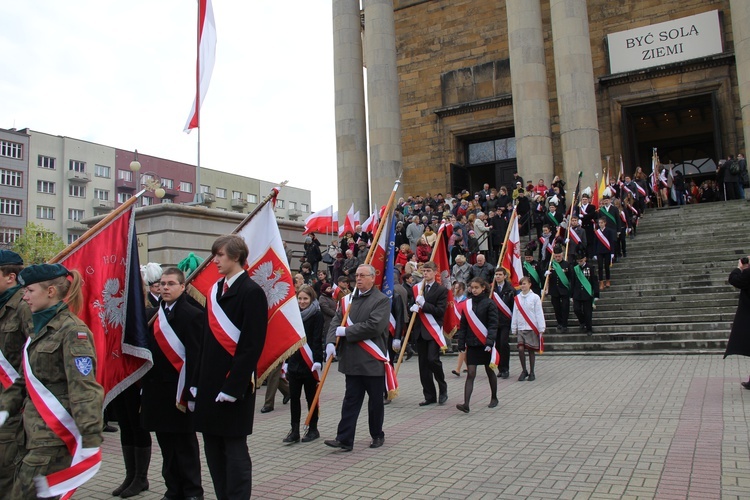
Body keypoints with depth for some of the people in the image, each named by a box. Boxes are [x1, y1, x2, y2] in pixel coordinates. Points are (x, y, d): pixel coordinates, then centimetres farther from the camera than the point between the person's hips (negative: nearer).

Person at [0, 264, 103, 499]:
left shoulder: (72, 331, -13)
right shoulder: (39, 327, 14)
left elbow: (84, 389, -20)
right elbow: (25, 380, 20)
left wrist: (90, 440, -24)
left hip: (55, 437, -8)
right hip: (36, 434, 8)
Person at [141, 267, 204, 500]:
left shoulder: (192, 315, -11)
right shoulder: (151, 315, 11)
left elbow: (194, 356, -16)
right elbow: (148, 351, 11)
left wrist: (186, 393, -19)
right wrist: (145, 390, 9)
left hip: (178, 391, -6)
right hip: (156, 391, 6)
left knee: (185, 444, 5)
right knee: (166, 444, 14)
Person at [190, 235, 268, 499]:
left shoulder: (251, 292, -11)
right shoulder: (215, 290, 13)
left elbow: (252, 345, -17)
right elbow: (208, 339, 15)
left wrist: (233, 386, -19)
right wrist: (198, 380, 10)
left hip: (234, 385, -8)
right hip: (210, 383, 8)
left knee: (235, 449, 1)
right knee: (213, 447, 15)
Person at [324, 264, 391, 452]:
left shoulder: (381, 300, -7)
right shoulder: (348, 299, 12)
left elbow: (374, 326, -19)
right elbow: (336, 321, 7)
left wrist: (345, 331, -15)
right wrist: (331, 341, -12)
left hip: (373, 360, -4)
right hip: (352, 360, 4)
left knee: (375, 401, 10)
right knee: (351, 400, 6)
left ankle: (377, 435, 26)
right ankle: (344, 439, 7)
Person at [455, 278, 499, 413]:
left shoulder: (489, 303, -5)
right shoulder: (467, 304, 6)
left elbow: (493, 324, -10)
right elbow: (463, 325, 8)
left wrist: (489, 342, -20)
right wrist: (461, 344, 3)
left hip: (485, 344, -2)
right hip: (471, 344, 2)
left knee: (490, 371, 13)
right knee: (470, 374, -5)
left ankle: (494, 398, 32)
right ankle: (466, 404, -12)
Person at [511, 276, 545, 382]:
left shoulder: (535, 297, -4)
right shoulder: (517, 298, 6)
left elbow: (539, 313, -4)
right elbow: (515, 314, 10)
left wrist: (541, 328, -7)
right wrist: (514, 328, 9)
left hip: (532, 328, -2)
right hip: (521, 328, 2)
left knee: (531, 350, 4)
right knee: (521, 349, -7)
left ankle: (531, 373, 16)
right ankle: (524, 371, 10)